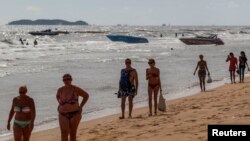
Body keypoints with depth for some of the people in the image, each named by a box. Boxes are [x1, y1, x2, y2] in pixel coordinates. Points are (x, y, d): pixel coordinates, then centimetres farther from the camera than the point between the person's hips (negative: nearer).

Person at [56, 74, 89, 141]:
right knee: (64, 133, -14)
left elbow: (86, 96, 5)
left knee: (73, 134, 6)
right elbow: (57, 96, 24)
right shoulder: (60, 90, 0)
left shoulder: (76, 89, -8)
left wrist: (80, 106, 1)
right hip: (63, 114, 1)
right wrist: (60, 104, 12)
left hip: (74, 114, -1)